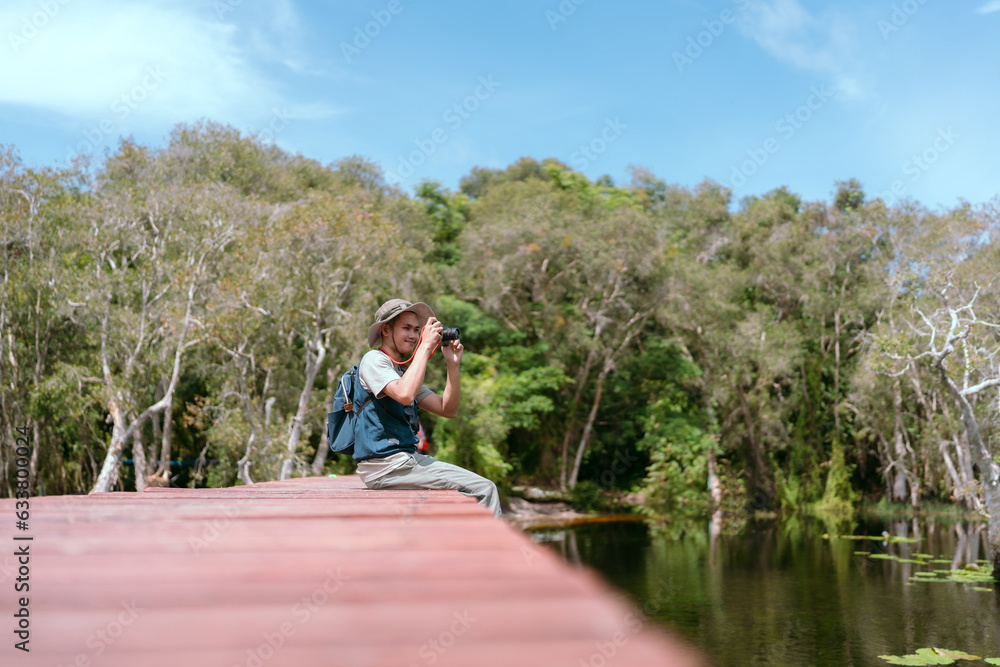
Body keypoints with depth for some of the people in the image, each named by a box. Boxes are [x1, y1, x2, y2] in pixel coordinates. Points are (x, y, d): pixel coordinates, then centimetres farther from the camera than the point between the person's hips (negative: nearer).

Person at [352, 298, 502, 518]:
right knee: (484, 490, -14)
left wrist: (452, 365, 3)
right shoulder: (373, 360, -5)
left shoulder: (404, 371, 21)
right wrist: (426, 346, -19)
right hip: (385, 465, -9)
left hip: (407, 457, 9)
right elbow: (405, 394, -26)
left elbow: (448, 409, 15)